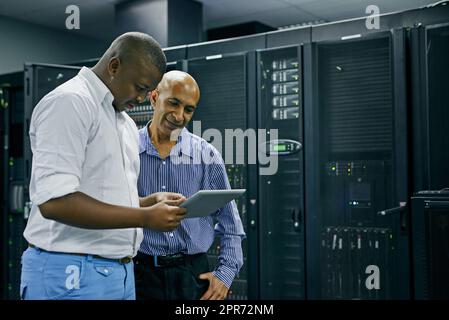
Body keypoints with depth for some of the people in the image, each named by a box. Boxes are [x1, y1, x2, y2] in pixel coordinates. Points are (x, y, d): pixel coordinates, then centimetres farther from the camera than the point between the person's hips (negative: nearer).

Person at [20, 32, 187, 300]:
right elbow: (55, 201, -23)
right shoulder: (69, 102, -12)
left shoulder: (126, 124, 16)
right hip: (72, 273, -8)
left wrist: (153, 200, 2)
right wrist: (146, 217, -19)